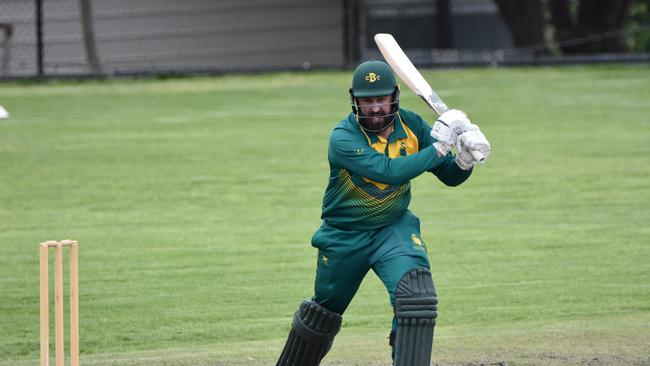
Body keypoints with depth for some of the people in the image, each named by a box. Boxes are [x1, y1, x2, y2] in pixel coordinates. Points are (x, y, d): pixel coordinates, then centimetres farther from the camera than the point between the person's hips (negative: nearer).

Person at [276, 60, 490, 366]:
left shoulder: (410, 125, -9)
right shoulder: (343, 137, -24)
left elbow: (450, 176, -5)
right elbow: (389, 171, -37)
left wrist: (465, 159, -27)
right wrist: (439, 146, -37)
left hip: (394, 229, 2)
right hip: (344, 236, -2)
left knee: (416, 295, -24)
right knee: (325, 310, 16)